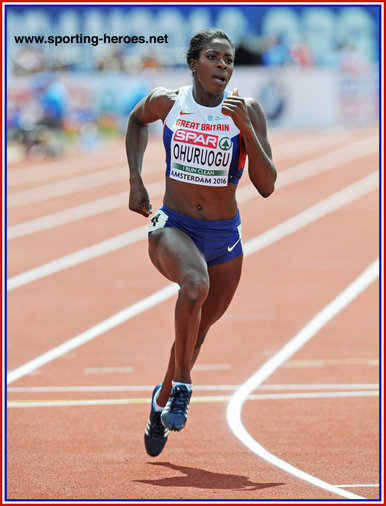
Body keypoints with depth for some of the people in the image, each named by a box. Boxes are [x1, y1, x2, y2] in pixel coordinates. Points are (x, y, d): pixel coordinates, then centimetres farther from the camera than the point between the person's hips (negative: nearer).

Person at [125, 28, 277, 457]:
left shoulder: (247, 111, -10)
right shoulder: (166, 102, -7)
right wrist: (135, 179, 8)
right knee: (196, 285, -35)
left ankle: (162, 402, 45)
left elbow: (266, 186, -15)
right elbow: (136, 119, 18)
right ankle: (182, 386, -20)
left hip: (225, 237, 2)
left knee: (198, 329, 16)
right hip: (172, 228, -2)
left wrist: (246, 128, -26)